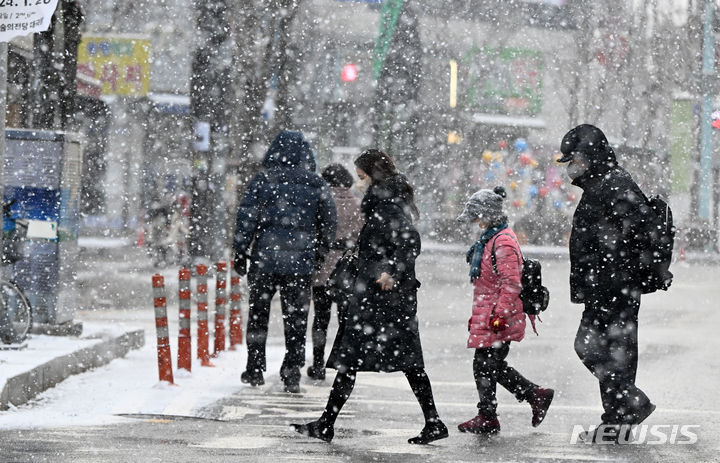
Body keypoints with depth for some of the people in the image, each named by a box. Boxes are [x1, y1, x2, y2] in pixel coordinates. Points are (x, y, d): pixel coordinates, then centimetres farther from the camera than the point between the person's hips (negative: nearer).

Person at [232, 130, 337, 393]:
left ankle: (255, 369, 15)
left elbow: (246, 219, -4)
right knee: (296, 320, 7)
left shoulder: (262, 181, -2)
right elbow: (329, 223, 8)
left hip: (264, 261, -1)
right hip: (301, 263, 1)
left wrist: (239, 253, 2)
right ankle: (291, 374, 3)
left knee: (258, 315, 13)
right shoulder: (316, 184, 3)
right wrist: (321, 252, 22)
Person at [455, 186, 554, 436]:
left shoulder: (503, 242, -16)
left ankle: (487, 417, 2)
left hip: (498, 319, -10)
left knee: (485, 364, -5)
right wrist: (478, 314, 26)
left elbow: (511, 282, -21)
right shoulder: (490, 238, 17)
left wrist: (501, 314, -24)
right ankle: (536, 395, 18)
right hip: (488, 316, 10)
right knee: (494, 366, 12)